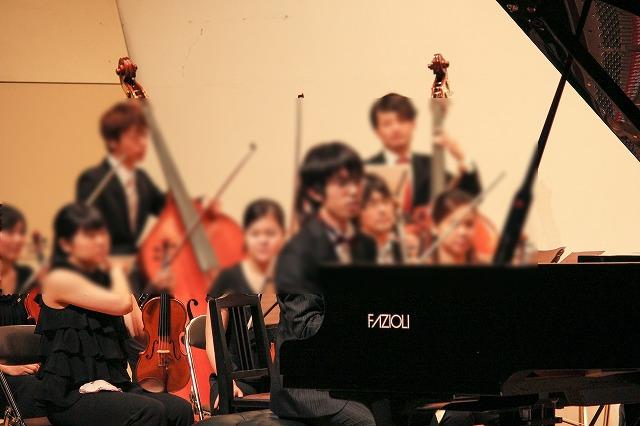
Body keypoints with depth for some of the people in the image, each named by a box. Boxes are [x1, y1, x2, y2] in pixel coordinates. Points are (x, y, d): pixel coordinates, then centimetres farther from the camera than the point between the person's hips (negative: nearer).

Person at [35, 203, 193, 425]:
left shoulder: (104, 279, 17)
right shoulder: (59, 280, -6)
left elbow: (138, 331, 10)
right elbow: (122, 304, -15)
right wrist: (116, 269, 3)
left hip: (114, 386, 7)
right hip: (71, 396, -7)